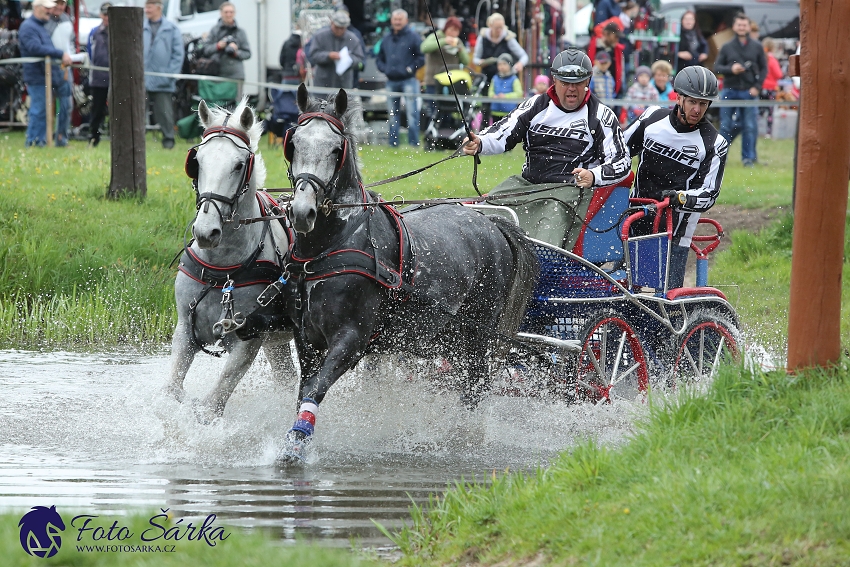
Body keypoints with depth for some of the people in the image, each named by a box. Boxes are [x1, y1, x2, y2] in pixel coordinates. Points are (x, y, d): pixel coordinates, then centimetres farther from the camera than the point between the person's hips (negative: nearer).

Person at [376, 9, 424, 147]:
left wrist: (411, 68, -13)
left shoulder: (413, 37, -2)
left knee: (412, 113, -10)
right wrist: (384, 69, 5)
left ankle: (414, 142, -9)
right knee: (393, 115, 10)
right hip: (391, 81, 6)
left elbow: (422, 57, -5)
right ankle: (393, 142, 15)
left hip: (408, 80, -6)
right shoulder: (386, 39, 15)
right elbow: (380, 58, 23)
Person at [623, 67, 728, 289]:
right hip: (636, 217, 3)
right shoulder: (653, 118, 1)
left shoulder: (714, 144, -6)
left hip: (676, 234, -3)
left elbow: (708, 195, -10)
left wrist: (680, 198, -28)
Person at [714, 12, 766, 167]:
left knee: (750, 127, -2)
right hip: (729, 91, 1)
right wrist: (730, 69, -13)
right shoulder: (727, 48, 8)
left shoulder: (756, 47, 7)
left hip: (749, 92, -1)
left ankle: (748, 157, 5)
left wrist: (757, 87, -4)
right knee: (725, 126, 3)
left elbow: (764, 68, 8)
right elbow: (717, 67, 6)